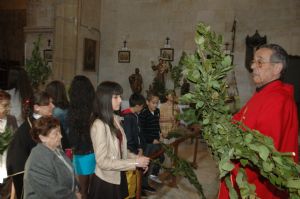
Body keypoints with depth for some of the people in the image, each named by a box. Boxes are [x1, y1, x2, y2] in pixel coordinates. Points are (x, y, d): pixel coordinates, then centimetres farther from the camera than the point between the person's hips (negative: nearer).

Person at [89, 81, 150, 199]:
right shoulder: (99, 125, -22)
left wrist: (137, 158, -5)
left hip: (118, 178, 7)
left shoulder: (115, 119, 3)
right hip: (105, 181, -7)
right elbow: (103, 162, -23)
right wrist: (134, 163, -20)